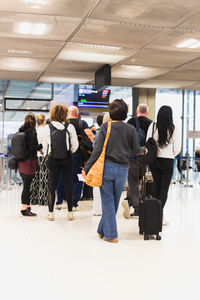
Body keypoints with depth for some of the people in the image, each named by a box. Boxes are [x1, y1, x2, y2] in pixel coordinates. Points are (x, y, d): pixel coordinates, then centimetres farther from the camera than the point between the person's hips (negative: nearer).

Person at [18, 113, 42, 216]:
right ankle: (24, 209, 3)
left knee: (26, 184, 16)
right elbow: (32, 148, -18)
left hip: (21, 161, 7)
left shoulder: (20, 131, 7)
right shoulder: (32, 132, -14)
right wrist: (42, 145, -7)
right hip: (29, 161, -7)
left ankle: (27, 206, 26)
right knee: (27, 185, -2)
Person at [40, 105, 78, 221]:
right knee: (68, 185, 8)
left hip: (52, 160, 1)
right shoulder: (69, 127, -5)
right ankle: (70, 212, 13)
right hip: (67, 159, 0)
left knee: (52, 186, 9)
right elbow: (75, 145, -3)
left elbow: (45, 145, 1)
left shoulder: (47, 127, -3)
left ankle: (51, 213, 13)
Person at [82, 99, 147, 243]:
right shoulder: (130, 129, -1)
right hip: (122, 169, 2)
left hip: (107, 167, -2)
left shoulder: (105, 127, -5)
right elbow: (136, 150, 6)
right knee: (115, 201, 15)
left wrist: (87, 168, -5)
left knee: (108, 201, 6)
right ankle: (103, 230, 27)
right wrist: (144, 150, 29)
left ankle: (111, 234, 9)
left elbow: (98, 150, -9)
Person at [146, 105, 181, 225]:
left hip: (154, 160, 2)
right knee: (164, 189, 4)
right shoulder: (174, 128, -8)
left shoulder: (153, 126, -5)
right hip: (168, 161, -2)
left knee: (157, 187, 14)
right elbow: (177, 148, -3)